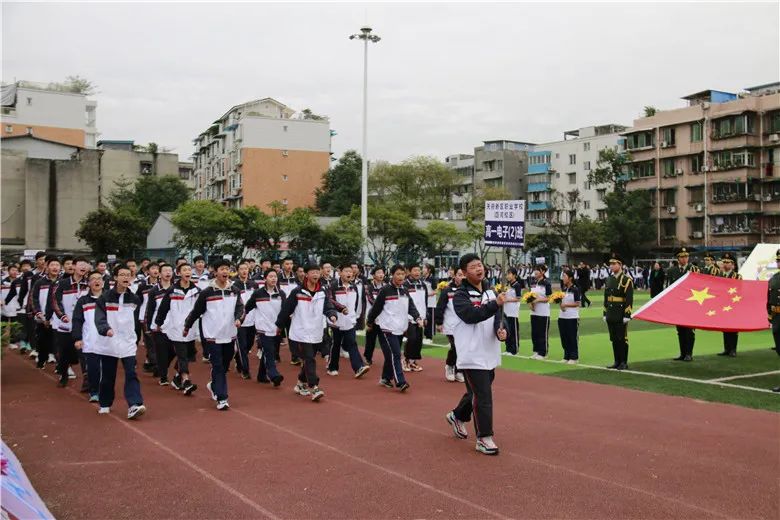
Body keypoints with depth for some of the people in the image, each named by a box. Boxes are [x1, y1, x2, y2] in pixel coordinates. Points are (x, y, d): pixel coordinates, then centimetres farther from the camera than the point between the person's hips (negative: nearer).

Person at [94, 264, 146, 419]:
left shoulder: (135, 300, 6)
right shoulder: (105, 298, -3)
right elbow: (99, 319, -14)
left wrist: (136, 340, 17)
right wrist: (106, 329, -33)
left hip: (128, 344, 1)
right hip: (108, 343, -1)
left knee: (131, 374, -12)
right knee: (107, 376, 10)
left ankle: (134, 405, -19)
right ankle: (105, 404, 29)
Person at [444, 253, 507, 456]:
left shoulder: (490, 291, 10)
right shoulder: (460, 295, -11)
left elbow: (497, 317, 11)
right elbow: (471, 315, -28)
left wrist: (501, 330, -11)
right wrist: (495, 304, -37)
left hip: (490, 353, 7)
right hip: (472, 354, -7)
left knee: (477, 392, 20)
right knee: (483, 396, -8)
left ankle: (457, 416, 44)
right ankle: (484, 438, 2)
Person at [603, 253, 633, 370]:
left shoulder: (626, 280, -8)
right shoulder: (609, 280, 13)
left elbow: (629, 299, -12)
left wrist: (627, 315, -16)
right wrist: (605, 314, 14)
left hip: (621, 315, -6)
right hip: (611, 315, 7)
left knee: (622, 338, -1)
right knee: (614, 339, 9)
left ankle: (624, 362, 5)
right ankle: (617, 361, 16)